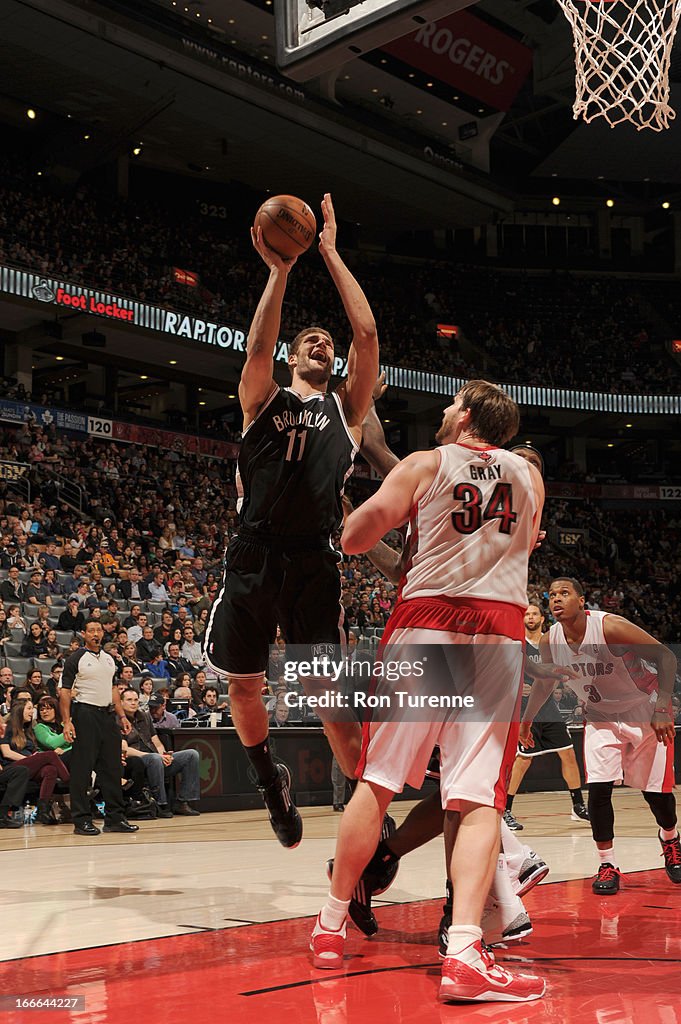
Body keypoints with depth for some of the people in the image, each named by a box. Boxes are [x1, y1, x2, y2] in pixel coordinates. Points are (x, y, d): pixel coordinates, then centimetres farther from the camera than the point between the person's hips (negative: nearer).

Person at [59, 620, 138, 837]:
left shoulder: (109, 659, 16)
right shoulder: (75, 659, -3)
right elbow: (65, 692, -7)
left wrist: (122, 716, 14)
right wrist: (67, 721, -16)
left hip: (108, 714, 6)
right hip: (85, 713, -6)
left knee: (112, 766, 7)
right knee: (82, 768, -4)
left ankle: (115, 818, 12)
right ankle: (82, 820, 1)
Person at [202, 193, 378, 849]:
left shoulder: (346, 409, 14)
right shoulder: (262, 400, 14)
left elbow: (367, 333, 2)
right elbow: (258, 346, -7)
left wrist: (330, 253, 3)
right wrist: (279, 270, -13)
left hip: (313, 566, -1)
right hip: (252, 559, 2)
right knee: (243, 688, 12)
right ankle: (269, 781, 38)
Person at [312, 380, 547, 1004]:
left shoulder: (424, 465, 7)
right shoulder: (530, 476, 17)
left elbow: (352, 540, 2)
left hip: (425, 624, -1)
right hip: (500, 630, 1)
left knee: (378, 782, 8)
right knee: (478, 797, -4)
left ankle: (332, 927, 18)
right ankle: (464, 953, -17)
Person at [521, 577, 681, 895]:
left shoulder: (611, 627, -28)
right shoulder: (550, 641, -12)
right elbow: (544, 682, 9)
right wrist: (525, 721, 17)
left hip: (645, 714, -3)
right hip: (601, 718, 3)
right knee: (598, 788, -14)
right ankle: (607, 866, 2)